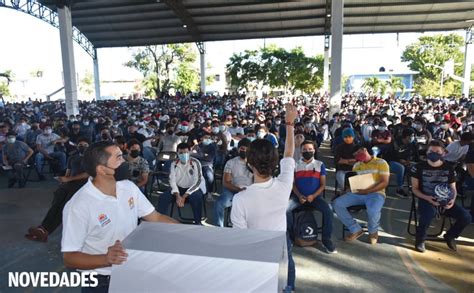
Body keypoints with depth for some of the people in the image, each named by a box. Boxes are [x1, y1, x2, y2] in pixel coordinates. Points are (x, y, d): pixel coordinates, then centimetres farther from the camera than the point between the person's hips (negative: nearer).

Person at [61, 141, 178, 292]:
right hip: (101, 280, -4)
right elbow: (69, 258, -16)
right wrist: (106, 259, -32)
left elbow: (156, 217, 3)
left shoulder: (129, 187, -2)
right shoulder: (78, 206, -20)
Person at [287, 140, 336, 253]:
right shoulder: (295, 165, 10)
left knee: (328, 211, -27)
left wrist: (313, 196, -14)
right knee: (285, 209, -27)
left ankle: (326, 239, -7)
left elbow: (323, 184, 3)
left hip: (315, 196, 0)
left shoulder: (320, 165, 7)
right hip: (299, 196, 1)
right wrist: (299, 196, -12)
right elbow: (293, 183, 7)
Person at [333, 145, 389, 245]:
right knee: (337, 203, -18)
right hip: (358, 193, 5)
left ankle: (373, 231, -1)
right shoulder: (356, 165, 18)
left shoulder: (381, 162, 1)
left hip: (375, 193, -5)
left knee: (373, 210, -38)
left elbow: (384, 183, -8)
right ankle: (355, 229, -3)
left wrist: (368, 191, -21)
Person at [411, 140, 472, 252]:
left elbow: (453, 188, 10)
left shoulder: (449, 169, 5)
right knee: (428, 214, -38)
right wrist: (427, 198, -20)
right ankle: (420, 239, -8)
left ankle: (450, 236, 17)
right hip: (426, 199, -4)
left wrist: (452, 199, -12)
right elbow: (415, 188, -2)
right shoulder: (419, 167, -4)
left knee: (466, 217, -17)